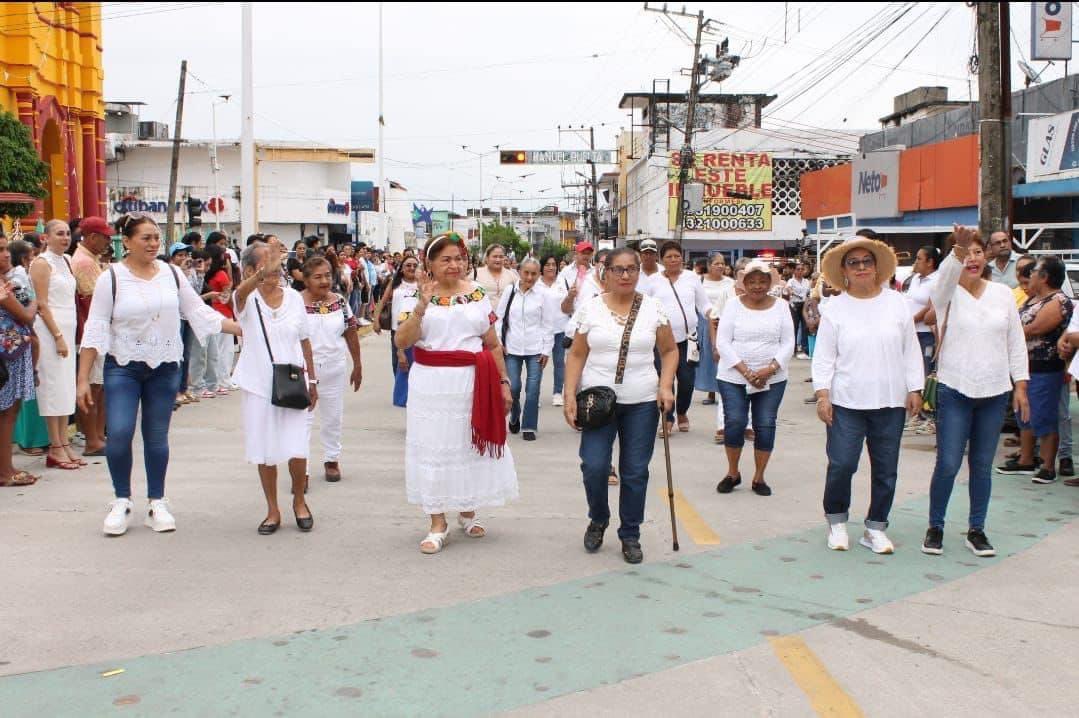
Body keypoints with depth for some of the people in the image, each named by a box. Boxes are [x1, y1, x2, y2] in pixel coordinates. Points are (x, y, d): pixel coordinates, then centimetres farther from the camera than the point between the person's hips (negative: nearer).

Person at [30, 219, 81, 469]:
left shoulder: (66, 261, 15)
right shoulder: (42, 263, -9)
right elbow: (42, 305, -14)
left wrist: (66, 335, 14)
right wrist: (58, 336, -18)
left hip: (66, 330, 8)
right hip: (50, 330, -8)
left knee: (66, 387, 8)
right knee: (53, 386, -5)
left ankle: (64, 444, 13)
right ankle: (55, 448, -2)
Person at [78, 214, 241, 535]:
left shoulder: (171, 274, 3)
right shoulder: (111, 279, -6)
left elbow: (201, 313, 7)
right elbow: (95, 330, -6)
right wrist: (83, 379, -9)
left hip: (164, 367, 3)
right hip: (123, 367, -2)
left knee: (157, 437, 8)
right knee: (119, 434, -11)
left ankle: (157, 503, 19)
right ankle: (121, 501, 9)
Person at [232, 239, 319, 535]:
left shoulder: (293, 297, 1)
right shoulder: (248, 298, -7)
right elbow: (242, 290, -34)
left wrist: (312, 380, 11)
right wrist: (264, 272, -54)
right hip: (259, 386, -1)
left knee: (297, 451, -3)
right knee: (265, 453, 8)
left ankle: (299, 500, 23)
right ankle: (273, 511, 24)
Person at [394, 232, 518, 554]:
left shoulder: (478, 295, 5)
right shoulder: (419, 296, -1)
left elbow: (493, 345, 10)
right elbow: (401, 341, -12)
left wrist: (504, 382, 6)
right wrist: (422, 306, -22)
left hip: (473, 383, 2)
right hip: (431, 384, -2)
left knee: (470, 446, 10)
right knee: (433, 449, 4)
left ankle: (467, 513, 31)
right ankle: (438, 524, 14)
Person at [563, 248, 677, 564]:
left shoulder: (654, 308, 2)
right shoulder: (590, 308, 1)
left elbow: (669, 351, 8)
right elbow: (576, 355, 3)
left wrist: (666, 386, -6)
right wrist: (570, 396, -6)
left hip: (642, 403, 1)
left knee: (635, 472, 4)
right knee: (594, 466, -9)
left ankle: (630, 536, 20)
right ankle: (598, 520, 20)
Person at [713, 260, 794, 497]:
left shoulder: (781, 306, 4)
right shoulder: (733, 305, 0)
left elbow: (788, 344, 1)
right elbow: (723, 342, -6)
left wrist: (770, 369, -15)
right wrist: (745, 371, -15)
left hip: (772, 378, 1)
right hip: (733, 377, -1)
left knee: (766, 425, 0)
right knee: (735, 422, -7)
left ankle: (759, 477, 14)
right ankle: (732, 473, 14)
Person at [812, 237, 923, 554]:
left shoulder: (897, 303, 5)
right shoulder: (835, 308, 1)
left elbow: (911, 351, 9)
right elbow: (824, 357, 1)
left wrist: (915, 390, 4)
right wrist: (822, 395, -6)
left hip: (890, 402, 2)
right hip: (846, 402, -2)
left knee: (886, 468, 7)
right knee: (841, 464, -5)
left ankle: (876, 528, 21)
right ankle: (837, 522, 17)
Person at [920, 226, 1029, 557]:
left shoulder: (1002, 293, 6)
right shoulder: (947, 292, -4)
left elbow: (1016, 343, 10)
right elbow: (947, 274, -29)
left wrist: (1020, 386, 6)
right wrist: (958, 249, -49)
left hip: (995, 392, 3)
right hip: (955, 392, -3)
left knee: (982, 465, 9)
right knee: (948, 464, -4)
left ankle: (976, 530, 21)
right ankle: (935, 528, 12)